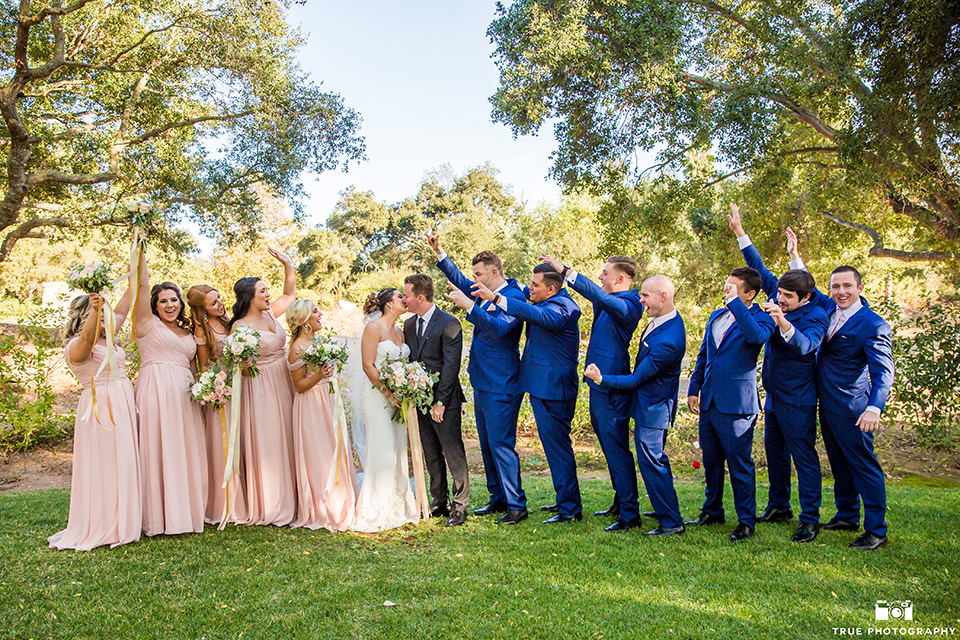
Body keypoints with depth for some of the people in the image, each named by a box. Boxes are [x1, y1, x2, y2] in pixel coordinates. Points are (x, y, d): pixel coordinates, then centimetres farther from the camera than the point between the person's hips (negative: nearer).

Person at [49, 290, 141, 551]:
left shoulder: (106, 337, 14)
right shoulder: (76, 346, -11)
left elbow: (121, 311, 24)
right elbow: (87, 337, -35)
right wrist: (95, 310, -52)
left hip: (123, 405, 9)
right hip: (101, 407, -9)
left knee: (123, 463, 11)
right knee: (102, 465, -4)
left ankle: (121, 521, 20)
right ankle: (102, 527, 4)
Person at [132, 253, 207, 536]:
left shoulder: (188, 332, 21)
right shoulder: (148, 323, 7)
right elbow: (142, 284, -2)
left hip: (184, 394, 5)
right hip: (156, 391, -5)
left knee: (187, 450, 4)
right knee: (159, 449, -6)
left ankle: (187, 510, 13)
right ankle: (161, 516, -1)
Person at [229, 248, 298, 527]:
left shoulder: (270, 313, 5)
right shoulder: (240, 327, -15)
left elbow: (290, 293, 20)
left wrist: (287, 264, 8)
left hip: (284, 385, 8)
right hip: (260, 388, -7)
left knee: (285, 439, 13)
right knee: (265, 444, 0)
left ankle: (288, 500, 26)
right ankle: (268, 506, 13)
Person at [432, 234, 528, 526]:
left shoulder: (513, 297, -14)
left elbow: (499, 328, -29)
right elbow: (459, 280, 26)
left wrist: (468, 305, -30)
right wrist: (440, 252, 17)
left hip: (501, 387, -10)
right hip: (482, 384, 10)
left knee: (501, 445, -7)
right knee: (487, 445, 15)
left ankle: (516, 505, 3)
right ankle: (498, 499, 26)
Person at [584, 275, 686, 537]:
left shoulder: (668, 341, -30)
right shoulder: (662, 319, 1)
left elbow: (637, 379, -23)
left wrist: (601, 379, -19)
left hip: (652, 406, -10)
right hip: (650, 403, 10)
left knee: (651, 461, -2)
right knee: (655, 459, 20)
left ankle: (671, 522, 9)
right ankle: (666, 509, 35)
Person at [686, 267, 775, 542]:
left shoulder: (760, 318, -7)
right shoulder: (716, 316, 14)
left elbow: (757, 336, -32)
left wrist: (735, 302, -25)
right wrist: (693, 389, 17)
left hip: (736, 403, -7)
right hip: (709, 401, 7)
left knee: (740, 463, 1)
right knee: (710, 459, 17)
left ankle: (746, 521, 15)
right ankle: (713, 510, 33)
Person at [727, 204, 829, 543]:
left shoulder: (815, 316, -16)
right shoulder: (779, 299, 3)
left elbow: (805, 344, -34)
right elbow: (760, 270, 9)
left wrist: (782, 321, -51)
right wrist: (740, 232, 6)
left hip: (797, 400, -8)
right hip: (773, 395, 8)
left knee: (803, 456, -1)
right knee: (774, 451, 16)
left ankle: (810, 519, 7)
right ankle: (778, 506, 30)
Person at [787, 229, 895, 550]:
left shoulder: (873, 325, -14)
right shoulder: (829, 308, 6)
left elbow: (884, 372, -20)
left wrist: (874, 407, -34)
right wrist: (794, 255, 17)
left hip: (851, 409, -8)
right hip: (827, 404, 8)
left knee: (864, 466, -1)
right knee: (839, 464, 18)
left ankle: (876, 531, 8)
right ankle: (847, 516, 31)